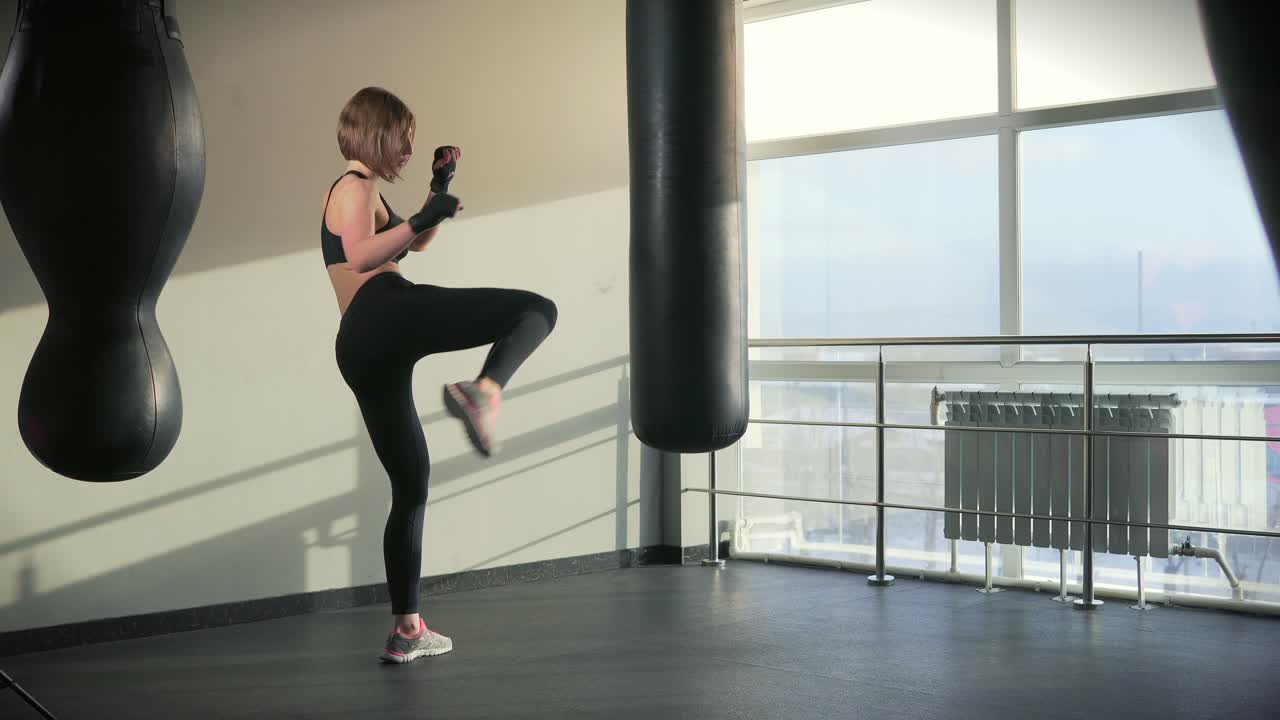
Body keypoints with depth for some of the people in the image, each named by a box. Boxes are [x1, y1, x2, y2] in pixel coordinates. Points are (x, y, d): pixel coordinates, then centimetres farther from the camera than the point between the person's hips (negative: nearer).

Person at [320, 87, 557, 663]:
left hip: (358, 348, 9)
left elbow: (417, 244, 45)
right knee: (535, 309, -13)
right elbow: (360, 257, -14)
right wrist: (419, 220, -23)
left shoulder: (356, 191, 34)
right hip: (388, 315, -9)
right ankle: (481, 393, -38)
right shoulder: (355, 187, 6)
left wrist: (439, 190, 34)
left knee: (410, 485, 14)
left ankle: (406, 631, 16)